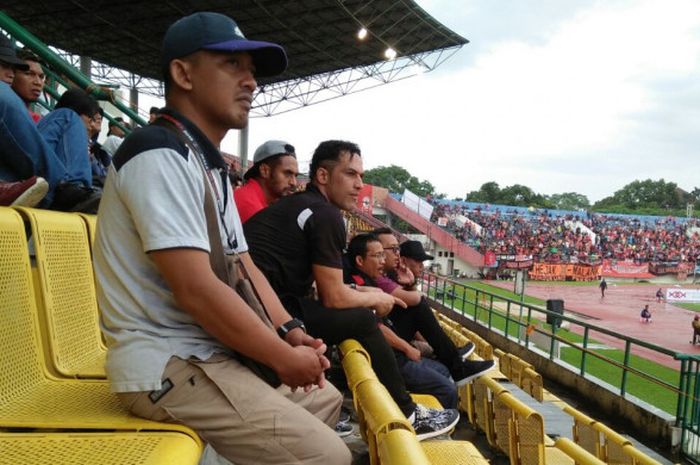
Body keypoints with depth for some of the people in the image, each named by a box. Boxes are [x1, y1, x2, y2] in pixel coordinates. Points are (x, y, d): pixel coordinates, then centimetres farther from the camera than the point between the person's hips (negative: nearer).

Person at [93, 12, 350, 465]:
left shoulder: (212, 167, 14)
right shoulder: (160, 154, -19)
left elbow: (243, 267, 14)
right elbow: (196, 289, -26)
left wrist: (290, 331, 0)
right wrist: (284, 358, -17)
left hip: (211, 353, 10)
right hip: (169, 365, -10)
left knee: (325, 397, 21)